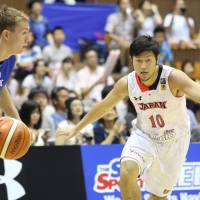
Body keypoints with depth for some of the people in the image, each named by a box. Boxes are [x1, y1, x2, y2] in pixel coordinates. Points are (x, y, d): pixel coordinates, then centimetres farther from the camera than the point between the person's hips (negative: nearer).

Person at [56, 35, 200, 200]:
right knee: (127, 171, -28)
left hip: (174, 141, -2)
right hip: (144, 135, 2)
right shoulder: (126, 84, -15)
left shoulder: (173, 78, -27)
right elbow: (103, 106, 2)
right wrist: (76, 129, 12)